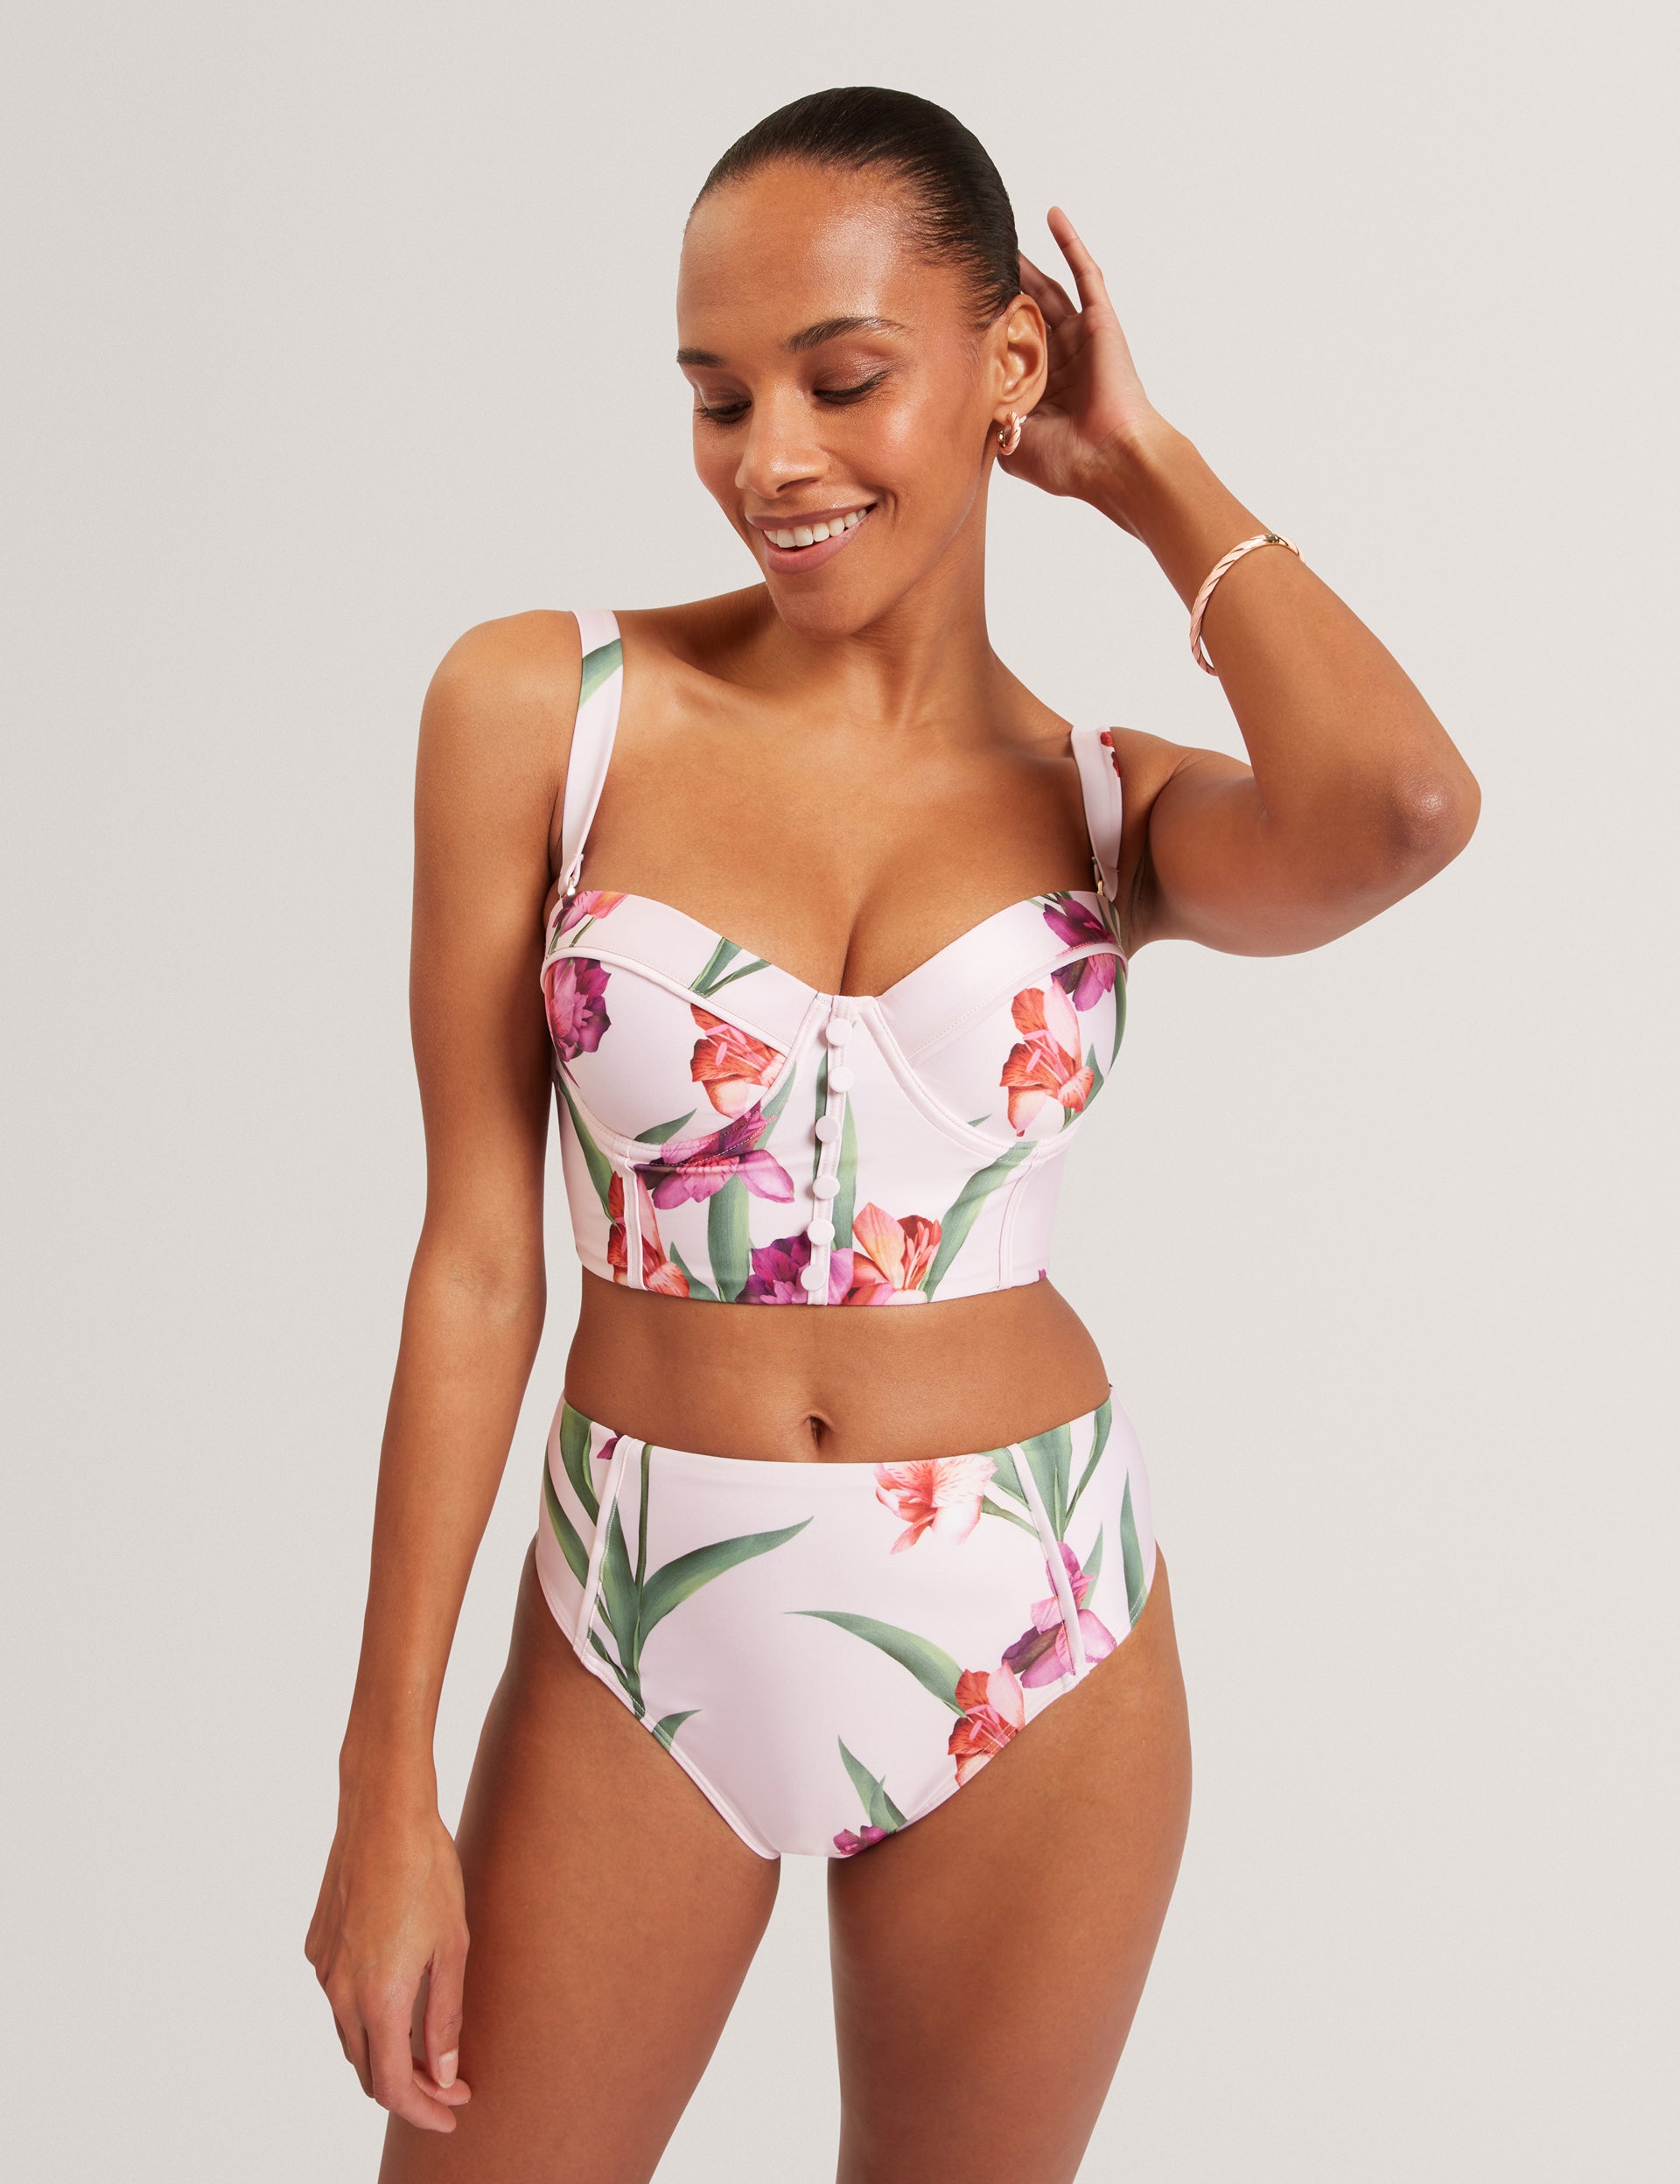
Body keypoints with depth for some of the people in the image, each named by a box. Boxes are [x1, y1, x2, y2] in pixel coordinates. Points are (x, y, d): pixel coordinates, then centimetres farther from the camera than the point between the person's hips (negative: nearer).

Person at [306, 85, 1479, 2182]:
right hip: (643, 1624, -1)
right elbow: (477, 1249, -5)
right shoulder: (542, 710, -5)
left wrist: (1149, 476, -8)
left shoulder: (1106, 804, -1)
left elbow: (1400, 808, -25)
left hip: (1029, 1646, 1)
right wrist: (388, 1786, -5)